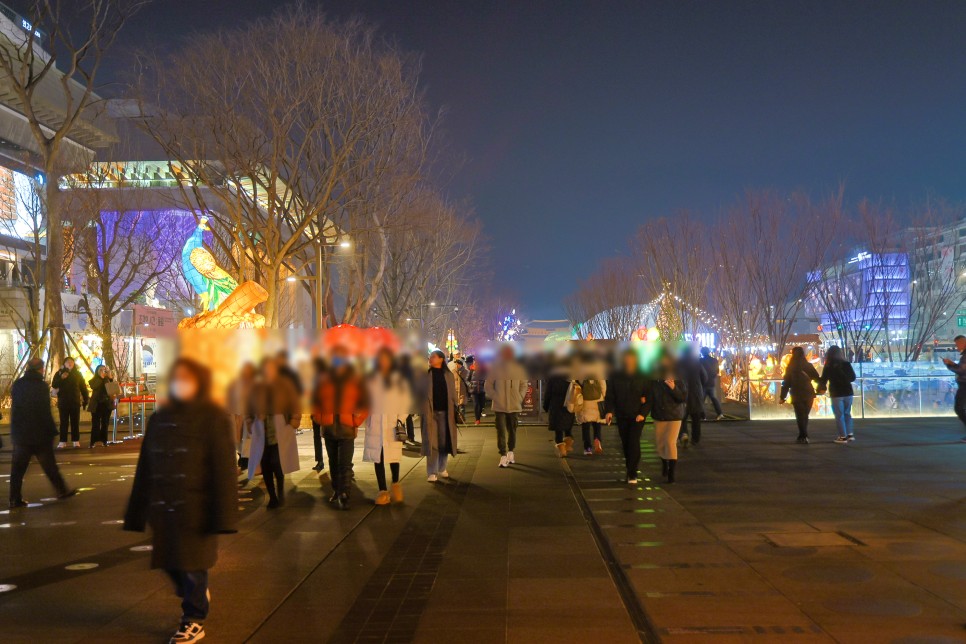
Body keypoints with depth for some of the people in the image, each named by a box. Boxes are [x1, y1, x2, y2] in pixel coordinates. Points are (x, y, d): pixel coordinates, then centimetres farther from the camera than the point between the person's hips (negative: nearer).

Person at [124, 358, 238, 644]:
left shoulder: (212, 418, -8)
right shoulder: (159, 418, 7)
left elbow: (223, 468, -12)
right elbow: (145, 468, 9)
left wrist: (222, 514, -16)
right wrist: (138, 512, 8)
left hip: (195, 507, -5)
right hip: (163, 507, 5)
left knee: (192, 565, 6)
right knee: (169, 562, 14)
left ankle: (194, 620, 26)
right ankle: (197, 596, 43)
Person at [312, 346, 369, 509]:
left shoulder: (355, 380, 0)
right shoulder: (323, 379, 6)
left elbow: (364, 404, 3)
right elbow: (316, 402, 13)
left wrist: (356, 423, -4)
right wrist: (320, 420, 2)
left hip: (347, 429, -3)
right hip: (328, 429, 3)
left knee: (345, 464, -9)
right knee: (333, 463, 14)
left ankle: (343, 495, -8)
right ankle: (336, 490, 26)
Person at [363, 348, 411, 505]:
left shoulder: (399, 380, 8)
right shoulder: (371, 380, 12)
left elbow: (406, 400, 7)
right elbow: (366, 399, 14)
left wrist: (401, 418, -3)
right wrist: (366, 416, 1)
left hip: (393, 422, -1)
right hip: (375, 423, 2)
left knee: (394, 456, -7)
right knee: (377, 456, -3)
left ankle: (396, 485, 17)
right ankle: (383, 491, 2)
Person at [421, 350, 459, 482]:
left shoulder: (448, 375, 9)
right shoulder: (425, 374, 4)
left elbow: (453, 393, 11)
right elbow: (420, 393, 1)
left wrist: (455, 409, 5)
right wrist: (422, 410, -9)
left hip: (445, 412, 2)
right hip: (430, 413, -2)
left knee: (444, 441, 6)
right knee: (431, 442, -3)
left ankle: (442, 468, 21)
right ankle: (431, 472, 2)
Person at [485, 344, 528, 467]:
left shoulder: (518, 368, 3)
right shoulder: (495, 368, -3)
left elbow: (523, 385, 12)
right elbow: (487, 386, 1)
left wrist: (520, 398, 0)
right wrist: (495, 397, -9)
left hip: (514, 406, 2)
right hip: (499, 406, -2)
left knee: (512, 430, 13)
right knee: (501, 431, -7)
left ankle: (510, 452, 29)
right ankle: (504, 456, -6)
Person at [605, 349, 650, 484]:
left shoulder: (642, 378, -4)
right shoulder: (615, 377, -1)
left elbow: (648, 398, -3)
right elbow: (610, 396, 1)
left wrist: (643, 413, -14)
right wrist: (609, 411, -13)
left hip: (637, 416, -2)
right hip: (621, 416, 3)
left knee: (634, 442, -11)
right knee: (625, 443, 9)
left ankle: (632, 473, -6)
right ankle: (631, 467, 26)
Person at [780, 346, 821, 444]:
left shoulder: (790, 367, -7)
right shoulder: (808, 366, -1)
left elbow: (786, 382, -7)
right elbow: (817, 378, 4)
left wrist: (782, 396, -2)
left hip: (797, 395, -3)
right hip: (808, 394, 3)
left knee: (800, 416, 3)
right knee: (805, 416, 15)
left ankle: (804, 437, -6)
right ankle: (803, 436, 18)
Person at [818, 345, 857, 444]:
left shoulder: (828, 367, -7)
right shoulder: (847, 364, 3)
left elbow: (823, 380, -4)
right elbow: (853, 378, 12)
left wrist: (821, 388, 15)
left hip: (836, 394, -4)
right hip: (848, 392, 4)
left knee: (839, 415, 1)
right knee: (847, 413, 17)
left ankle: (843, 436, -1)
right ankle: (850, 434, 13)